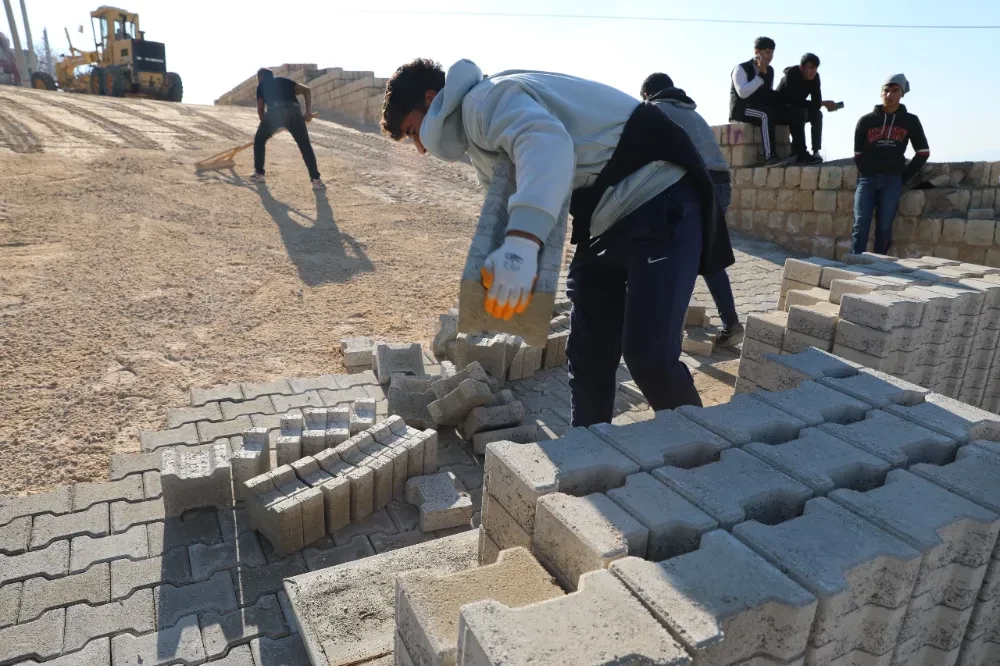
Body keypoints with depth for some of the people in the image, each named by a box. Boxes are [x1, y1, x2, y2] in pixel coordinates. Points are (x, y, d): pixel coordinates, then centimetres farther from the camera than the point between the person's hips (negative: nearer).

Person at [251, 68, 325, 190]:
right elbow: (306, 90, 20)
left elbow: (260, 109, 20)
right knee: (305, 146, 6)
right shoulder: (284, 81, 33)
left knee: (259, 140, 21)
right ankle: (316, 179, -6)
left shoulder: (261, 86, 26)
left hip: (274, 111, -1)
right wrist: (308, 111, 16)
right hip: (294, 111, 2)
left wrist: (266, 127, 32)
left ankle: (259, 174, 24)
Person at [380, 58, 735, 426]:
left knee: (649, 355, -17)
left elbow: (546, 145, -35)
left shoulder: (485, 100, -13)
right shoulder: (479, 126, 20)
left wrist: (521, 241, -48)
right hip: (609, 217, 10)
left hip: (660, 200, -10)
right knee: (588, 355, 8)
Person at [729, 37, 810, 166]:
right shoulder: (741, 69, -7)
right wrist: (761, 75, -21)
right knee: (767, 113, -38)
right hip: (742, 110, -7)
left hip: (764, 110, 7)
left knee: (797, 112, -8)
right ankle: (770, 156, -44)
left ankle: (800, 154, -11)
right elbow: (742, 93, -24)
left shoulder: (770, 70, 14)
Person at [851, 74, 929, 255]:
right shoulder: (866, 120, 8)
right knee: (861, 224, -10)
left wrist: (904, 178, 7)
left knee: (884, 227, -2)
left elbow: (923, 152, 12)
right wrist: (865, 174, 5)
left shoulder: (910, 121, 9)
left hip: (892, 181, 0)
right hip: (867, 179, 0)